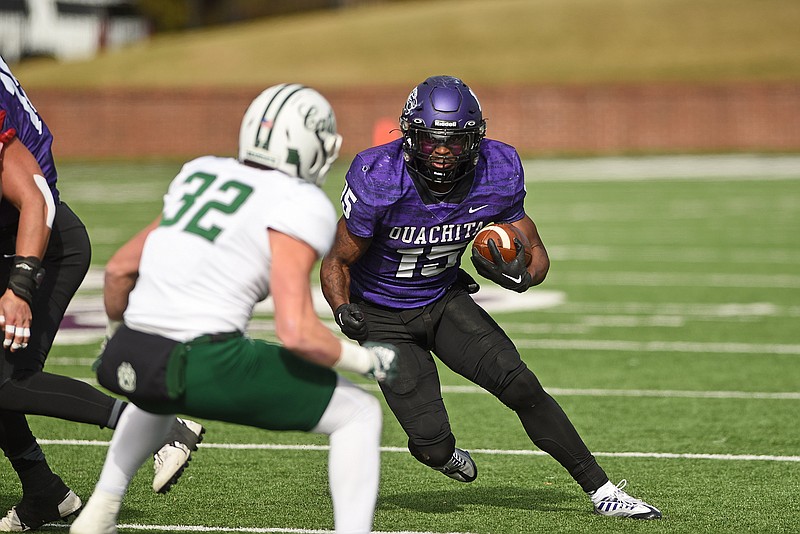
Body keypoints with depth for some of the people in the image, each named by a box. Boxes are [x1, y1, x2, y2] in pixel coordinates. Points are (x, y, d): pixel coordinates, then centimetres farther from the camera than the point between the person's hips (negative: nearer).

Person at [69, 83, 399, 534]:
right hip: (203, 368, -7)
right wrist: (368, 360, 2)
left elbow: (120, 269, 23)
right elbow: (297, 333, -14)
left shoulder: (202, 175, 17)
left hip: (129, 359, 7)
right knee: (359, 414, 6)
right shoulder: (303, 206, -4)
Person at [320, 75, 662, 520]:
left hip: (444, 300, 3)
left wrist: (521, 276, -27)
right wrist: (343, 312, -31)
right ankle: (437, 452, 27)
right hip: (383, 316, -3)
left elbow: (536, 253, -4)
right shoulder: (380, 182, -27)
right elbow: (338, 262, -12)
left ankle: (601, 490, -6)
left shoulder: (497, 177, -16)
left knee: (521, 386, -15)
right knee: (433, 442, -13)